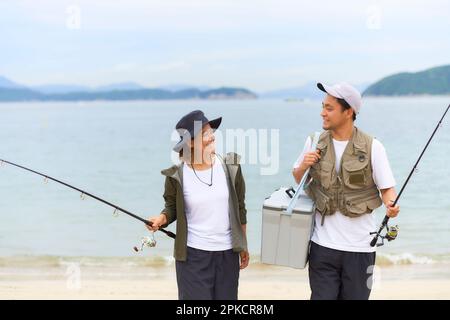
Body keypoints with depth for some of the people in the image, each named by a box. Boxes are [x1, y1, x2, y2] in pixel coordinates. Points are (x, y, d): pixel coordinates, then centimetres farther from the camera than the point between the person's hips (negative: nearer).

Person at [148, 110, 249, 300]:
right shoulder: (176, 176, -10)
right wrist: (161, 219, -19)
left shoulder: (231, 168, -4)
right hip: (192, 255, -2)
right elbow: (172, 208, 4)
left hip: (227, 252, 3)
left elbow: (240, 209, 6)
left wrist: (243, 246, 11)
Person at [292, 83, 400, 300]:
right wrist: (303, 166, -7)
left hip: (360, 246, -1)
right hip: (323, 243, 2)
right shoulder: (315, 143, 3)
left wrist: (391, 205, -24)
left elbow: (387, 187, -2)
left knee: (355, 297, 11)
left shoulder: (372, 147, -5)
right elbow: (297, 179, 15)